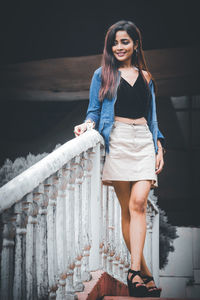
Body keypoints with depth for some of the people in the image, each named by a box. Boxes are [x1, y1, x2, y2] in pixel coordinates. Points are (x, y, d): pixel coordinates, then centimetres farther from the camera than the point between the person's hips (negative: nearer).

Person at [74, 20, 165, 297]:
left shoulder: (145, 76, 18)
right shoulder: (102, 74, 11)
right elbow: (94, 110, 9)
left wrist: (159, 147, 11)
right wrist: (89, 123, -14)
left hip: (144, 141, 2)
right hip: (118, 141, -1)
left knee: (138, 202, -15)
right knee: (127, 207, -2)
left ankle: (134, 272, -16)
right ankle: (143, 270, 5)